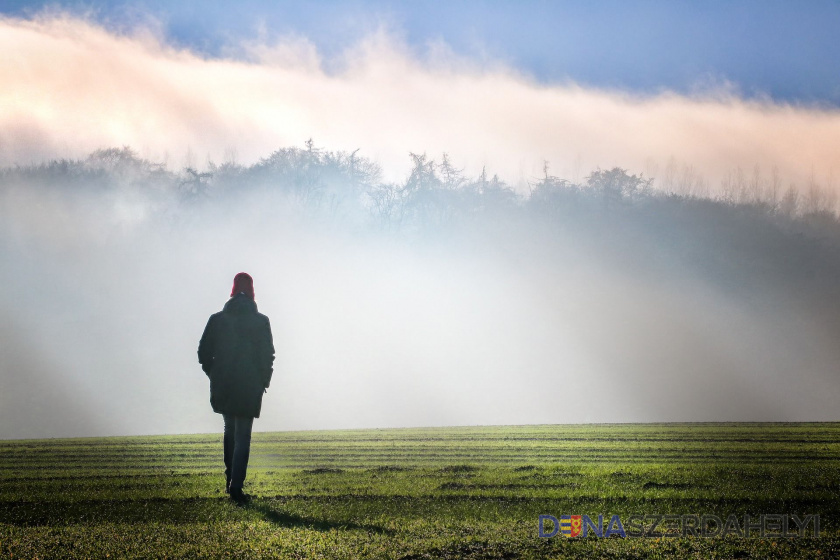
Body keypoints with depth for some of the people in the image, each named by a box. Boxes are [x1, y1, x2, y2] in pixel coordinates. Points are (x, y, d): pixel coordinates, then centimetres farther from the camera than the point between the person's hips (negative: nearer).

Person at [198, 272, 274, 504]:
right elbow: (268, 355, -5)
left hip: (222, 387, 2)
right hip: (249, 388, -2)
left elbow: (204, 353, 2)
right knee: (243, 437, 1)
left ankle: (230, 479, 20)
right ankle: (236, 486, -8)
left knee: (229, 430, 22)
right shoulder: (260, 322, -5)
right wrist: (264, 381, 8)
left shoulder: (217, 319, 1)